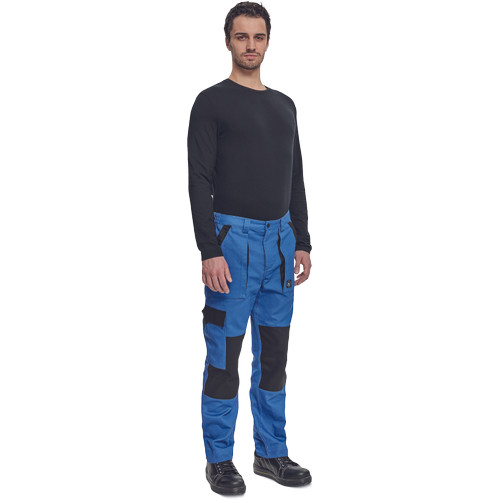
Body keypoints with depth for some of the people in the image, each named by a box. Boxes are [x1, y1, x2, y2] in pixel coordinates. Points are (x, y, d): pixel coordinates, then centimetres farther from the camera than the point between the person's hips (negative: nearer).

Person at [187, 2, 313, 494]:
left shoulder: (284, 105, 15)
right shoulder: (212, 102, -6)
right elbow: (200, 181, -13)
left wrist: (302, 242, 12)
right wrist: (209, 251, -20)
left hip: (279, 239, 7)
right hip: (233, 238, -6)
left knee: (273, 352, 13)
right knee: (225, 356, 1)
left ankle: (272, 452, 26)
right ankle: (219, 459, 16)